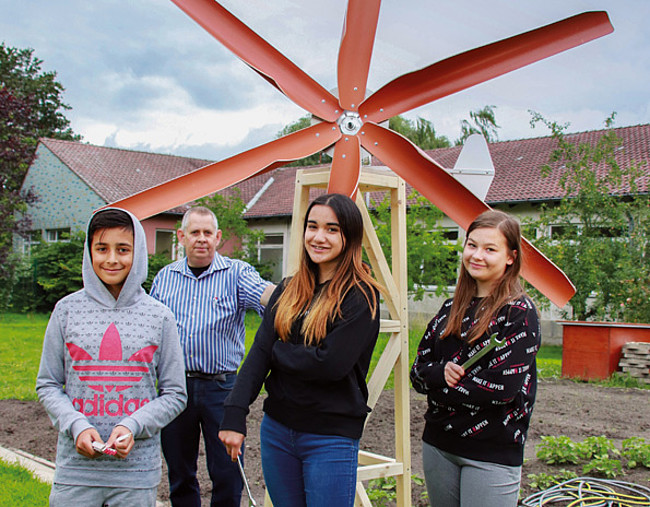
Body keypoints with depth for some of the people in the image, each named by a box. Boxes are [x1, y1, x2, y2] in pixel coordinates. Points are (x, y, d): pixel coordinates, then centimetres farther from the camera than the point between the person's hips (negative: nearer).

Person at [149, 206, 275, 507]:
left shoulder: (236, 273, 0)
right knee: (179, 474, 14)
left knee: (227, 475, 2)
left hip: (221, 386, -3)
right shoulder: (164, 277, 11)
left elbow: (265, 293, -20)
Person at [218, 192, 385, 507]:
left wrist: (278, 352, -6)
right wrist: (235, 415, -13)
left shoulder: (361, 295, -11)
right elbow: (259, 352, -2)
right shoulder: (288, 290, 6)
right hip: (276, 429, 5)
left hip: (331, 439, -5)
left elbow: (332, 364, -21)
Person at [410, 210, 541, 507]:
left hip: (493, 453, -6)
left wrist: (439, 388, -10)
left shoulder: (519, 312, -9)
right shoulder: (451, 308, 9)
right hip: (438, 445, 6)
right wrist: (442, 372, -14)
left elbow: (504, 386, -19)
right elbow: (418, 371, 9)